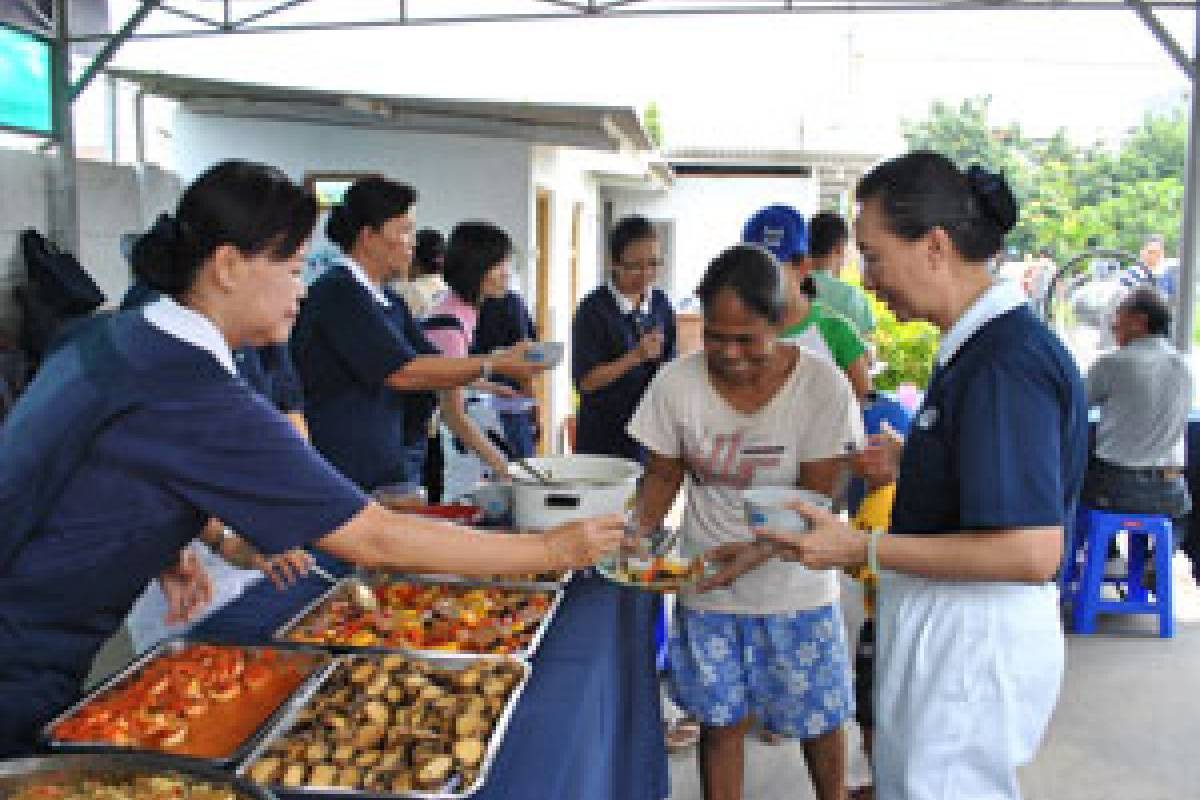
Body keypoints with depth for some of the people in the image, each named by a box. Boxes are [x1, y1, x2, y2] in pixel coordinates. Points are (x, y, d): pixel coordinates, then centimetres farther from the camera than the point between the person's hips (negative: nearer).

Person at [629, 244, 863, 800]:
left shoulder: (821, 384, -16)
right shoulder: (677, 383, -10)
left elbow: (817, 497, -14)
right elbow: (664, 474, 2)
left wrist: (753, 550, -30)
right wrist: (637, 533, -17)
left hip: (793, 584, -1)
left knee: (819, 719, 15)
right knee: (720, 721, 11)